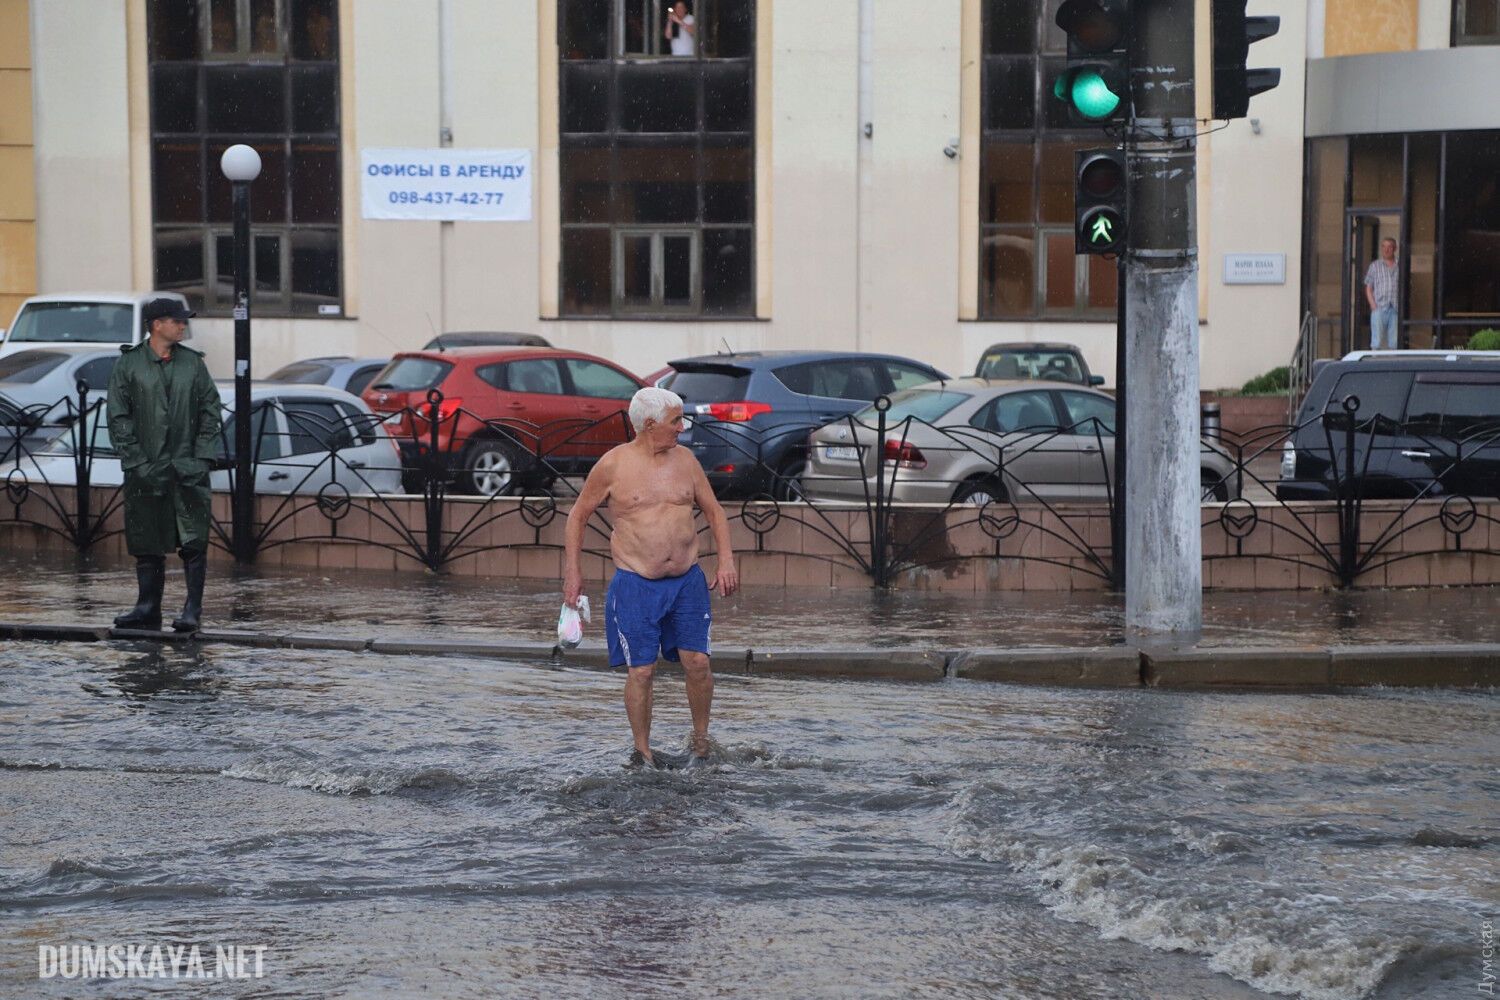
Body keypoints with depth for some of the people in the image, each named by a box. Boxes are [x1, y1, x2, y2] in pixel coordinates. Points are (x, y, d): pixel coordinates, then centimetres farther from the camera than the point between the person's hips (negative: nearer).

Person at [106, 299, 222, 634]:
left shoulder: (193, 362, 8)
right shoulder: (128, 364, 1)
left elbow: (210, 409, 10)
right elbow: (118, 417, 1)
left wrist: (201, 455, 0)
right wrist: (135, 460, -7)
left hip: (188, 467, 1)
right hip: (145, 468, -1)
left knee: (193, 540, -5)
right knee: (147, 543, 5)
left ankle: (193, 609, 0)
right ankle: (147, 609, 13)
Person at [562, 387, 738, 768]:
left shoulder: (684, 459, 6)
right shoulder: (613, 465, -5)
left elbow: (713, 511, 15)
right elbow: (579, 515, 5)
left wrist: (726, 561, 3)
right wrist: (572, 571, 2)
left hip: (687, 581, 3)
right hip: (636, 584, -3)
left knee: (697, 662, -5)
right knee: (640, 671, -3)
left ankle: (701, 741, 14)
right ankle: (642, 751, 11)